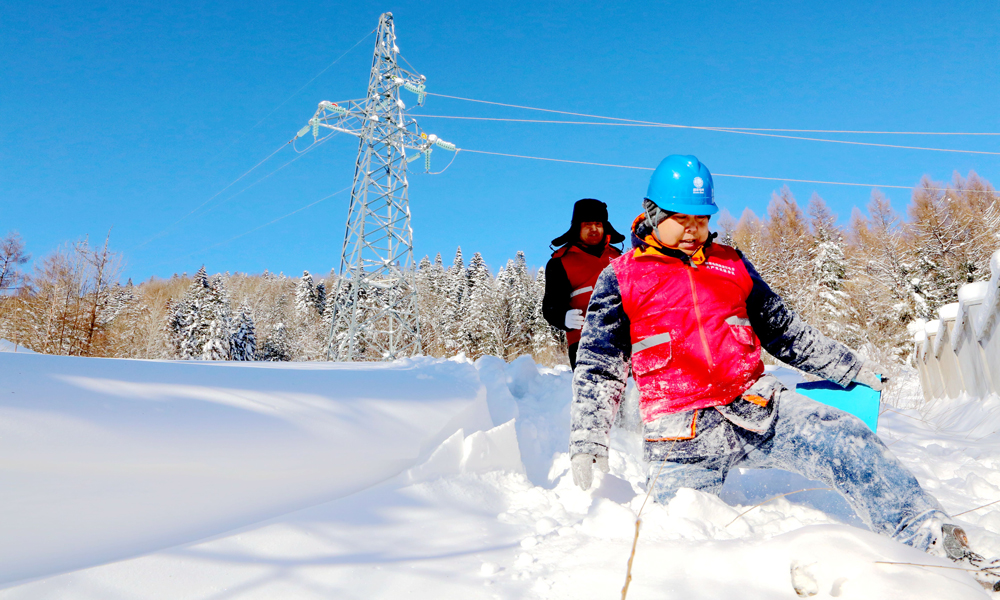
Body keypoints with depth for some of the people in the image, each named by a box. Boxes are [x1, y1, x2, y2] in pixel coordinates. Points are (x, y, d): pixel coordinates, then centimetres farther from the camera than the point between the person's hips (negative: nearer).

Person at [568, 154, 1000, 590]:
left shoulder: (730, 264, 18)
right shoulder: (621, 278, 6)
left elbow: (786, 332, 26)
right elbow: (597, 368, 3)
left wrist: (851, 370, 25)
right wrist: (587, 443, -8)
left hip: (755, 404, 3)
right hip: (682, 435, -3)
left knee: (847, 441, -16)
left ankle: (936, 542, -13)